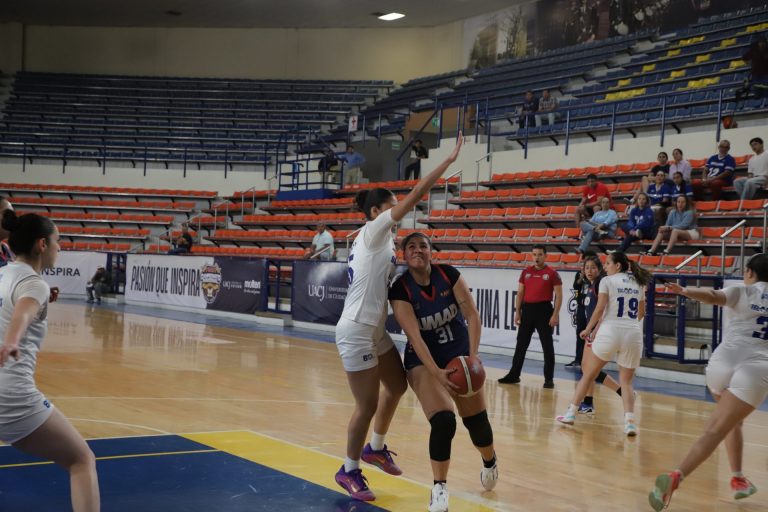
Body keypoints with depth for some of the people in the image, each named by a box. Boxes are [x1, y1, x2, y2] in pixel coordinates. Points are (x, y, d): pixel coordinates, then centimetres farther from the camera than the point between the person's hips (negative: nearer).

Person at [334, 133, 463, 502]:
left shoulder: (375, 240, 14)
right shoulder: (373, 230, -12)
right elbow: (415, 196, -17)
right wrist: (450, 160, -16)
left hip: (374, 330, 10)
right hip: (356, 332, -10)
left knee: (397, 385, 19)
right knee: (368, 404, -3)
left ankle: (374, 448, 36)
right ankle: (349, 471, 13)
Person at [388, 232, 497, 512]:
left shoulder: (449, 275, -12)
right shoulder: (400, 289, -18)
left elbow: (472, 315, -13)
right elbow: (414, 336, -24)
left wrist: (473, 356, -25)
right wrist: (437, 372, -34)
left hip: (460, 354, 3)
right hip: (424, 360, -2)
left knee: (476, 420, 6)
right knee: (443, 421, -21)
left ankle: (490, 463, 39)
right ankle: (439, 487, -4)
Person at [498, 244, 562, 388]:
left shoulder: (552, 273, -4)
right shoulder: (526, 272, 9)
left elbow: (559, 295, -5)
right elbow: (520, 293, 13)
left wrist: (555, 314, -13)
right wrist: (517, 312, 6)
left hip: (544, 310, -5)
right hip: (527, 309, 5)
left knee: (547, 346, -1)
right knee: (521, 344, 10)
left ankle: (549, 379, 4)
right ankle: (514, 375, 19)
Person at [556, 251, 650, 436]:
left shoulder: (607, 281, 0)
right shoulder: (638, 283, 15)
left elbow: (599, 309, -5)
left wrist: (588, 330, 7)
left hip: (609, 331, -3)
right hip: (634, 333, 4)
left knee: (588, 374, 13)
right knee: (626, 381, 10)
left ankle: (571, 412, 15)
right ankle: (630, 421, -10)